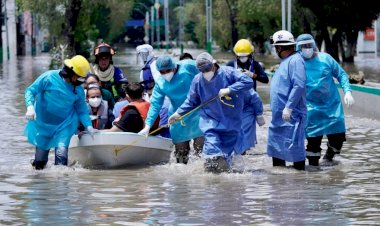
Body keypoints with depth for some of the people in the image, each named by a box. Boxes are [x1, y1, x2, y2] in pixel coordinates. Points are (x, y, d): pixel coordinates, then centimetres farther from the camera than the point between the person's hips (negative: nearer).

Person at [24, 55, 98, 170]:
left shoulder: (79, 90, -2)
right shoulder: (49, 78, -13)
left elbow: (82, 111, 5)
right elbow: (30, 91, -8)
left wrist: (89, 126, -10)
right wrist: (30, 107, -25)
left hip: (64, 126, 2)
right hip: (43, 124, -2)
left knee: (61, 151, -22)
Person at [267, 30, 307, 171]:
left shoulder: (295, 60, -15)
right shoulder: (285, 61, 18)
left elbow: (299, 85, -24)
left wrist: (289, 107, -26)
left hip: (291, 115, -11)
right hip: (279, 114, 11)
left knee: (293, 146, -10)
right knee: (276, 144, 15)